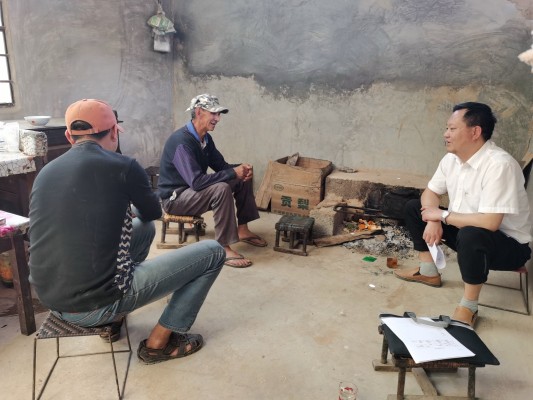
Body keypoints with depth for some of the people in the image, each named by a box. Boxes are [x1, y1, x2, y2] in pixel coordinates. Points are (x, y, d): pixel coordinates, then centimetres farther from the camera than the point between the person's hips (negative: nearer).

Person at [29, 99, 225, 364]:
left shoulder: (45, 172, 7)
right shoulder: (122, 166, -11)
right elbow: (153, 212, 9)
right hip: (97, 304, -7)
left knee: (145, 229, 26)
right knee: (212, 252, 2)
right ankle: (158, 342, 11)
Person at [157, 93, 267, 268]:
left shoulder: (205, 138, 2)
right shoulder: (182, 141, -27)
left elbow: (221, 165, 9)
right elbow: (196, 181, -35)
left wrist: (240, 169, -14)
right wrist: (233, 173, -29)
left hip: (194, 188, 9)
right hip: (175, 197, -9)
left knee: (244, 179, 4)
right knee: (221, 189, -34)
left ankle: (242, 229, 10)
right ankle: (223, 248, -26)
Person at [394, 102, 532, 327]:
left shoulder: (499, 165, -30)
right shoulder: (452, 158, -5)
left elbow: (490, 222, -36)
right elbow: (430, 193, 6)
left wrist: (443, 216, -22)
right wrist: (433, 221, -15)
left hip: (508, 243, -8)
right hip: (464, 229, 8)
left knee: (471, 235, -41)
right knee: (414, 207, 4)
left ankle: (468, 308, -18)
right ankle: (428, 272, 15)